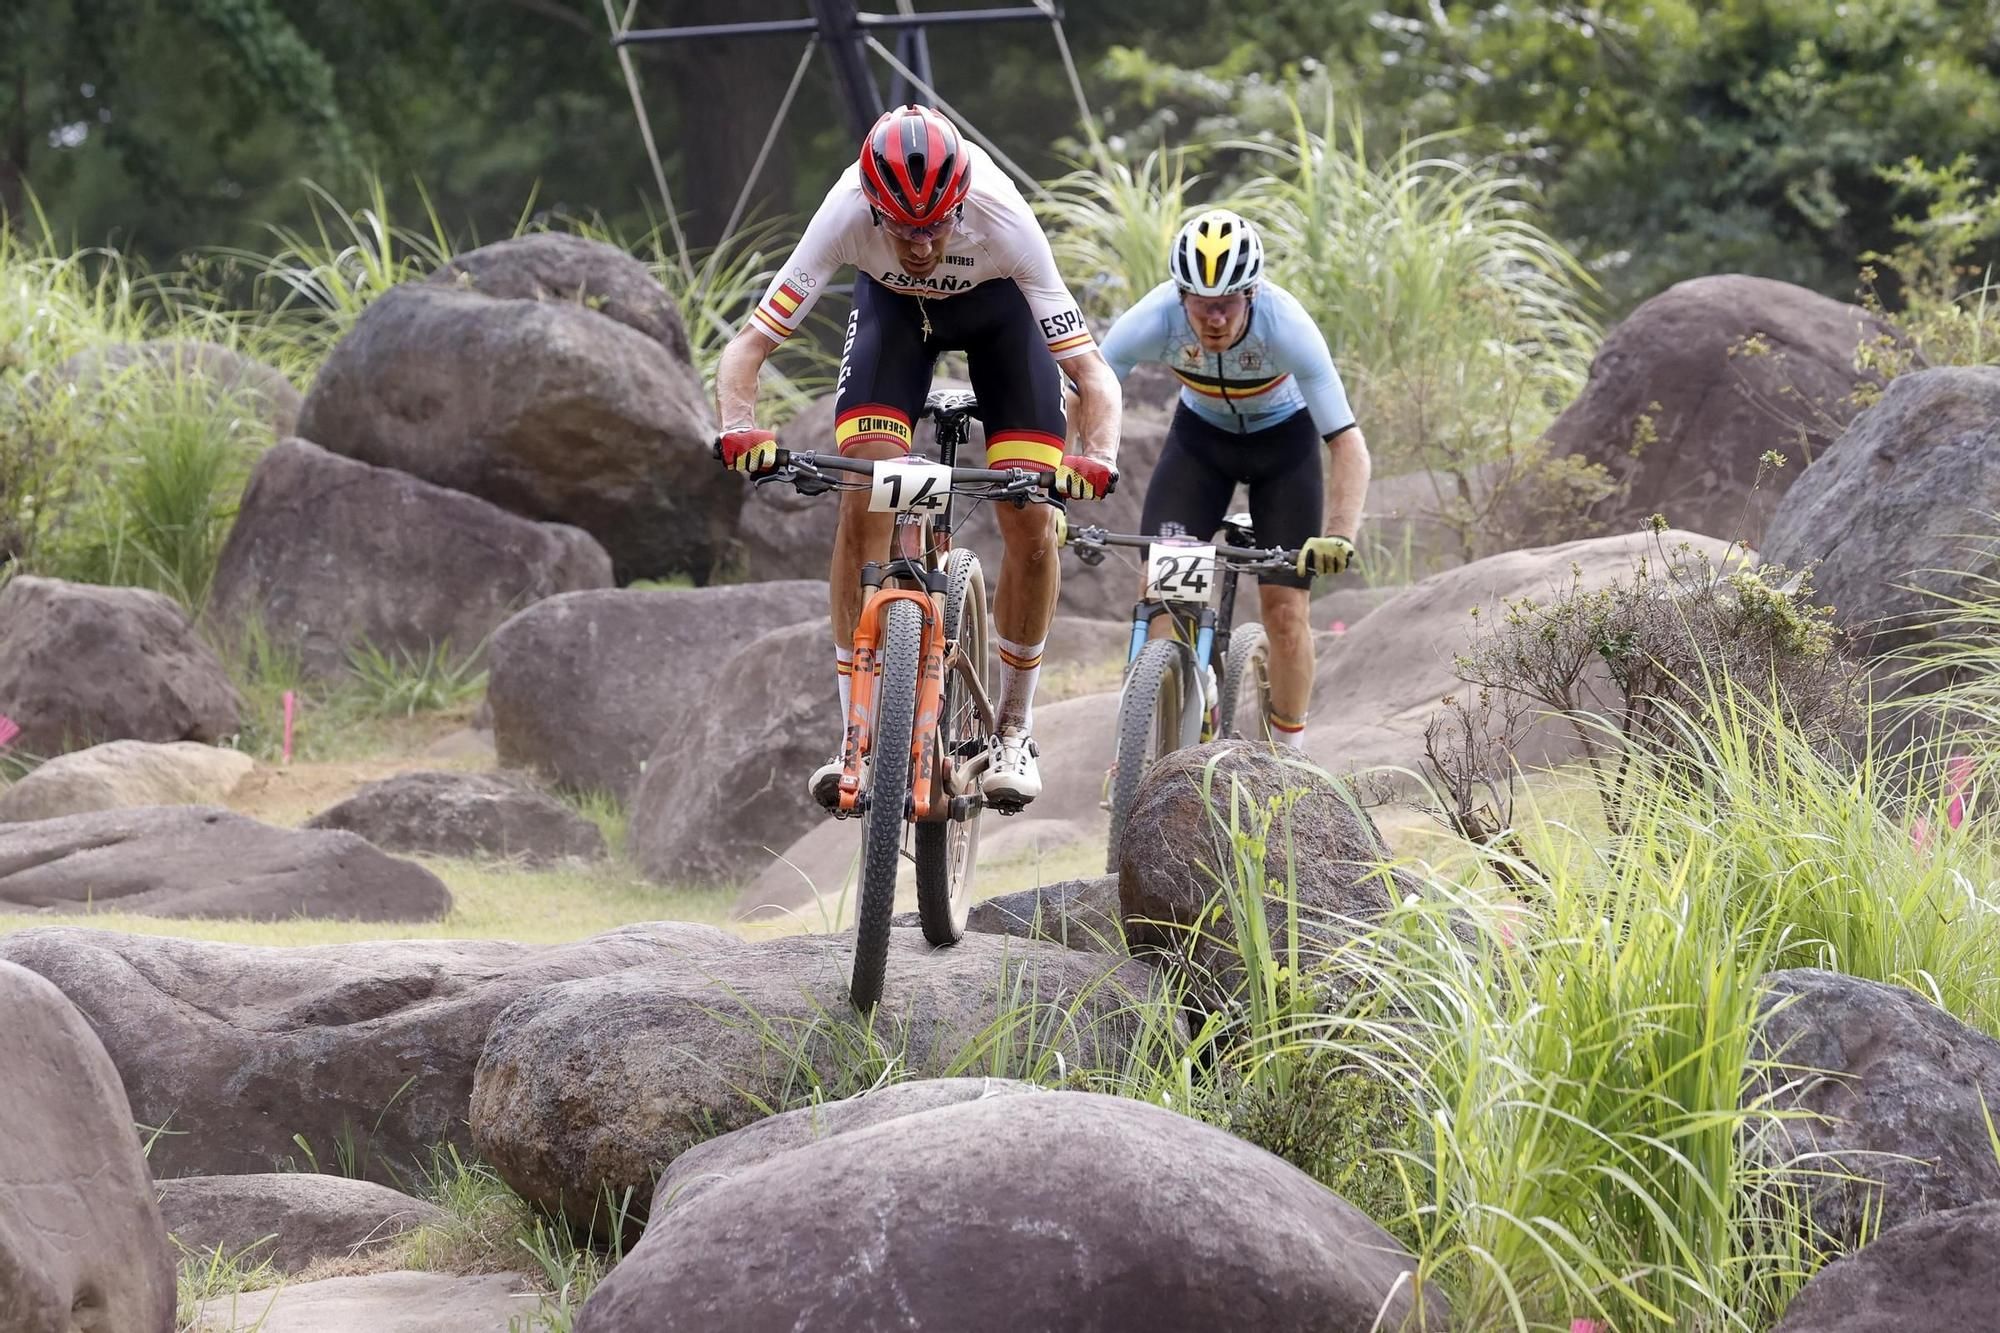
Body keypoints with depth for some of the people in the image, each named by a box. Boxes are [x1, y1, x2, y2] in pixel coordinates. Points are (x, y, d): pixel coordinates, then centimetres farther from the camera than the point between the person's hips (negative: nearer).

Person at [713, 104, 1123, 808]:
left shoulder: (1002, 220, -39)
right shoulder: (846, 214, -37)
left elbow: (1091, 371, -35)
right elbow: (746, 348, -34)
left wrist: (1097, 458, -54)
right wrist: (740, 429, -54)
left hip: (997, 307, -1)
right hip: (894, 305, 1)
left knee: (1031, 519, -13)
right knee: (863, 501, -18)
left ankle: (1013, 727, 8)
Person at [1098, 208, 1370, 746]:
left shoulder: (1286, 324, -36)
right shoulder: (1154, 320, -33)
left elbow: (1347, 443, -38)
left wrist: (1339, 537, -52)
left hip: (1284, 441, -2)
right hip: (1200, 437, 2)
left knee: (1285, 612, -6)